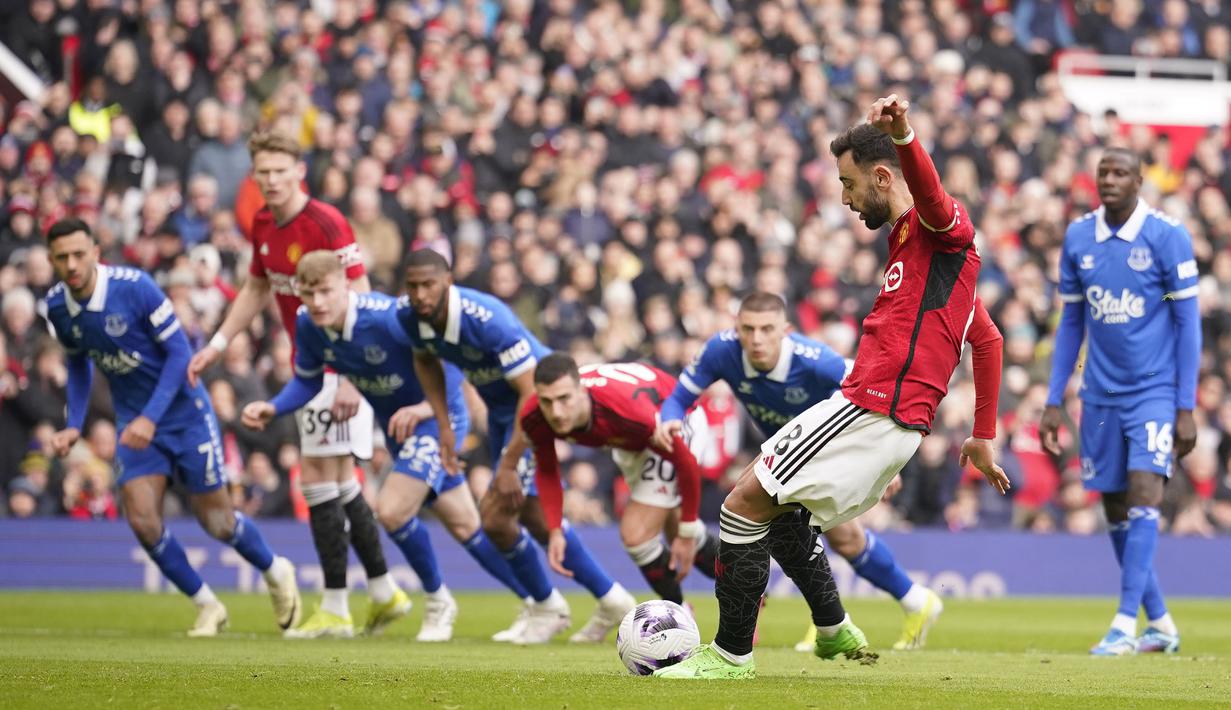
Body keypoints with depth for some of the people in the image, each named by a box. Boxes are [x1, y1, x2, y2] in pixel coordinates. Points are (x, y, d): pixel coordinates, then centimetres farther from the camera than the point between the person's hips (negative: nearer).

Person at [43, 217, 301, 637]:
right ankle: (206, 606, 7)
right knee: (142, 519, -12)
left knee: (217, 522, 2)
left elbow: (179, 352, -18)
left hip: (183, 412, -4)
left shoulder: (135, 287, -23)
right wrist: (74, 425, 1)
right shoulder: (57, 307, -6)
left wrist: (151, 417, -26)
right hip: (133, 421, 4)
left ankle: (276, 573, 33)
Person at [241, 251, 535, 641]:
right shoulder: (308, 325, -12)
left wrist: (427, 407, -34)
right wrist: (272, 408, -13)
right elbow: (308, 381, 3)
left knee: (392, 510, -19)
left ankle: (438, 602, 6)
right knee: (464, 524, 12)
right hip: (397, 422, 7)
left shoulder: (386, 317, -31)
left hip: (437, 415, -7)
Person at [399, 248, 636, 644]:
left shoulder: (487, 320, -35)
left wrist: (509, 465, -31)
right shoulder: (409, 318, -14)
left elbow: (531, 393, -31)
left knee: (496, 514, -13)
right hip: (500, 407, 8)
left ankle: (546, 608, 10)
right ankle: (611, 600, 26)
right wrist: (443, 423, 1)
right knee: (532, 515, 13)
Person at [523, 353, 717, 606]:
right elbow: (546, 471, -7)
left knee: (637, 536, -16)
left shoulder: (628, 411, -44)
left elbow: (686, 463, -29)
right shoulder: (534, 419, -30)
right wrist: (555, 531, -16)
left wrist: (687, 534, -21)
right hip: (629, 442, 6)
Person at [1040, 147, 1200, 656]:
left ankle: (1125, 626, -18)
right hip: (1101, 397, 5)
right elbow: (1071, 323, 12)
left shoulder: (1167, 237, -8)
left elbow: (1188, 322, -6)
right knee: (1116, 512, 6)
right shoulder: (1078, 238, 4)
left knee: (1143, 496, -17)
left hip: (1155, 390, -5)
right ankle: (1161, 624, 18)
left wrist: (1186, 408, -10)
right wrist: (1054, 403, 8)